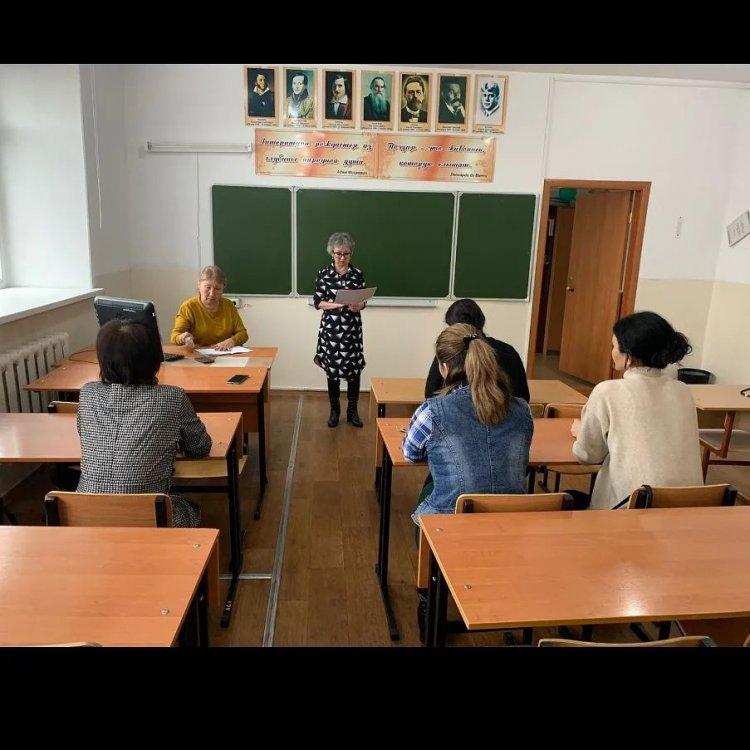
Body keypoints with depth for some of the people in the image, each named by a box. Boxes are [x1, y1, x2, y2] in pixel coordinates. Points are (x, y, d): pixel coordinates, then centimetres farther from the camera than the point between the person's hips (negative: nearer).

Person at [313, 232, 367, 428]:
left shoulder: (357, 274, 2)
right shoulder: (324, 274, -1)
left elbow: (364, 300, 6)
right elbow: (317, 302, -2)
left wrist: (359, 306, -17)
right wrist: (334, 305, -18)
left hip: (352, 329, 1)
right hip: (330, 329, -1)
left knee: (354, 370, 3)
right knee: (332, 370, 7)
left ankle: (352, 410, 18)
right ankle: (334, 410, 23)